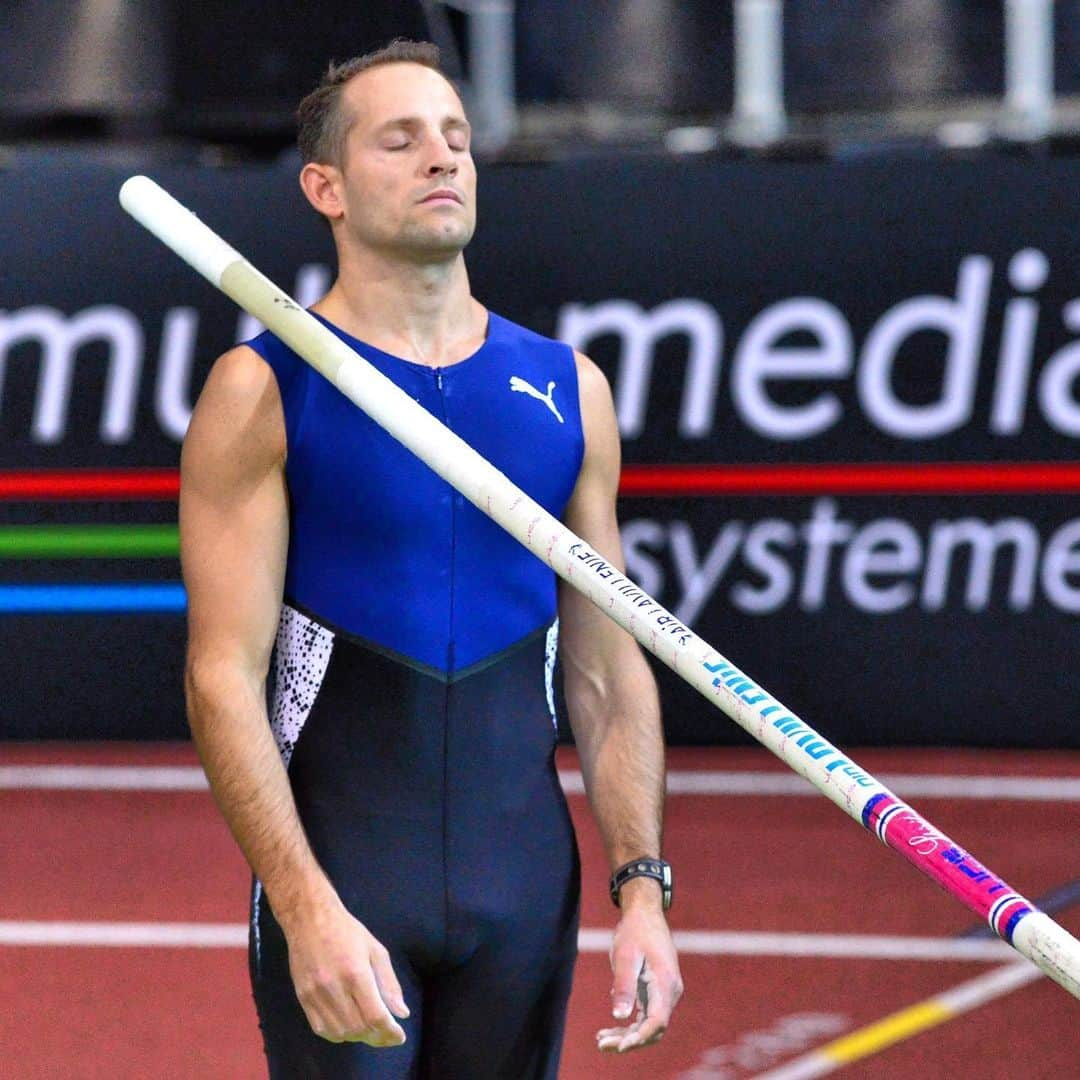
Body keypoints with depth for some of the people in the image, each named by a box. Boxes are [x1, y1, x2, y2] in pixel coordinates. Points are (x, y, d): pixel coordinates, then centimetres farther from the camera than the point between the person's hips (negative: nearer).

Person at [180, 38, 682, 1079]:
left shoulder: (570, 389, 9)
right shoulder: (262, 391, -4)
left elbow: (608, 672, 11)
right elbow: (223, 677, -10)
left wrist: (641, 885, 1)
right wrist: (307, 907, -19)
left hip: (525, 878, 4)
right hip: (337, 873, -4)